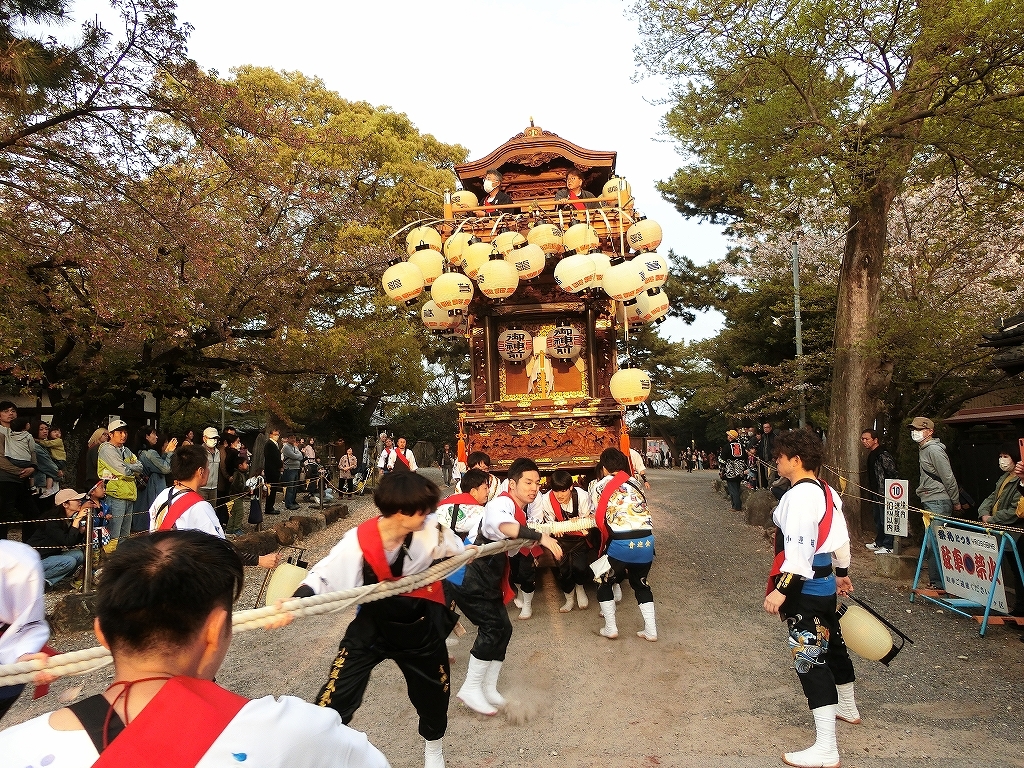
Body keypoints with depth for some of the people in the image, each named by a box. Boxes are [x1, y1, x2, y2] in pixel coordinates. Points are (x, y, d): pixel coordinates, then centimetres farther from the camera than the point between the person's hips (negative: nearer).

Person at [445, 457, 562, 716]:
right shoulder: (502, 503, -23)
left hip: (489, 580, 10)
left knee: (503, 628, 9)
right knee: (493, 626, -15)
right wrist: (540, 536, -50)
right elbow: (502, 525, -47)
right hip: (471, 577, -10)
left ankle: (489, 689, 20)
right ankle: (471, 688, -2)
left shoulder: (519, 511, 9)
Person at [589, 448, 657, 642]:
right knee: (640, 583, 27)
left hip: (621, 544, -4)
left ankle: (610, 628, 21)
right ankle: (651, 630, 25)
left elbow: (597, 517, 7)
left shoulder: (598, 486, 5)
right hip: (647, 542, 4)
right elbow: (643, 511, 14)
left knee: (604, 583, 21)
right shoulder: (634, 483, 17)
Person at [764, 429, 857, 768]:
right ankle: (847, 707, 50)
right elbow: (840, 538, 17)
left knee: (810, 658, -7)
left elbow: (799, 550, -28)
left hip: (804, 588, -10)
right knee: (832, 644, 27)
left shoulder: (799, 496, -22)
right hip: (824, 583, 10)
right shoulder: (826, 492, 8)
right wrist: (842, 571, 30)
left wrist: (781, 590, -28)